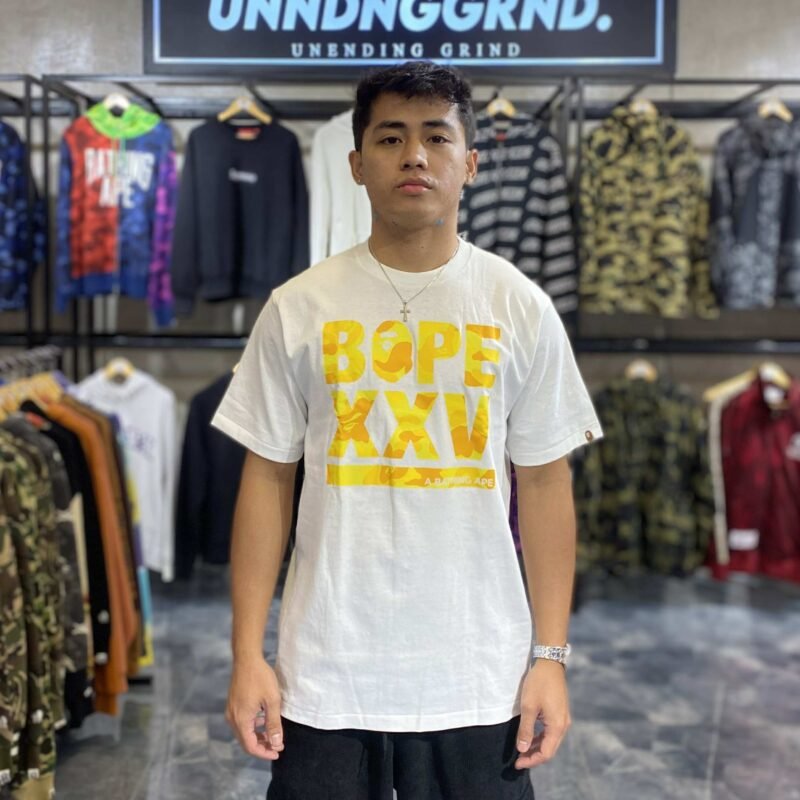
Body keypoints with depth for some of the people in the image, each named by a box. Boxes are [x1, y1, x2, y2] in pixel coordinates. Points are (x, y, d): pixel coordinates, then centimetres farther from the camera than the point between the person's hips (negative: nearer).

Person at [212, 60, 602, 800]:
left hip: (479, 681, 1)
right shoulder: (298, 308, -1)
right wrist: (248, 655, -1)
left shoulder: (521, 308, 1)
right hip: (324, 680, 0)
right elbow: (267, 478, 2)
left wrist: (552, 656, 0)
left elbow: (544, 482, 3)